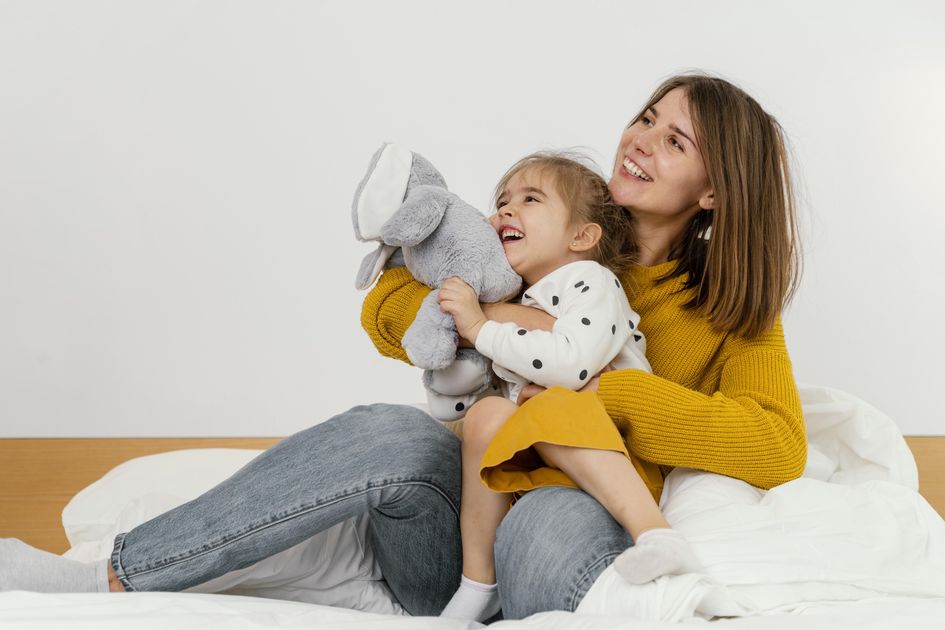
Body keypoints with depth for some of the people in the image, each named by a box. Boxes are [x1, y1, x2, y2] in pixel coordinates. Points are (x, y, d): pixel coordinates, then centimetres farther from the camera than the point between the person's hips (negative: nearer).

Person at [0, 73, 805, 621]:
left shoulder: (732, 304, 6)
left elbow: (780, 448, -9)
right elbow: (386, 308, 6)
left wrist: (611, 396, -15)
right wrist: (480, 317, -15)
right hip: (460, 530, 2)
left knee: (552, 524, -39)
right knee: (390, 433, -32)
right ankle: (107, 579, -28)